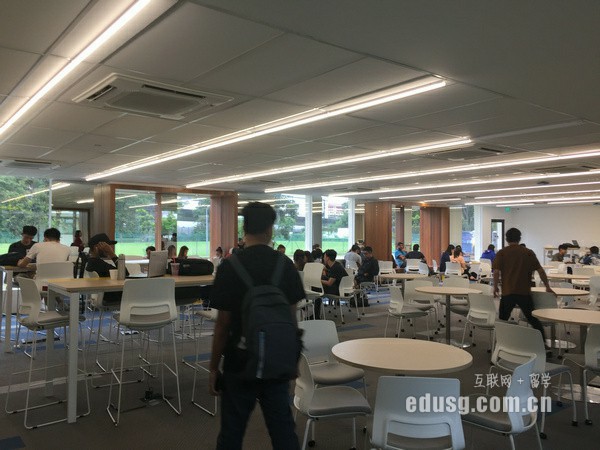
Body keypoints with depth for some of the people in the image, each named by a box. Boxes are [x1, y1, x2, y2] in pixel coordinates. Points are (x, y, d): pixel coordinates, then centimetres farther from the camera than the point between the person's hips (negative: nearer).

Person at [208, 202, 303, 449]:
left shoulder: (229, 267, -12)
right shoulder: (286, 265, -3)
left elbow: (223, 323, -10)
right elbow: (291, 315, 3)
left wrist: (214, 366, 0)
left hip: (240, 363, -3)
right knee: (283, 428, 14)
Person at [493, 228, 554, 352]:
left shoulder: (502, 253, 1)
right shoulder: (528, 252, 6)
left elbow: (496, 272, -7)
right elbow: (540, 270, 3)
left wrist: (495, 287, 6)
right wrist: (547, 287, 13)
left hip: (507, 292, -1)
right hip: (524, 292, 1)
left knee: (502, 321, 12)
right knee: (533, 320, 13)